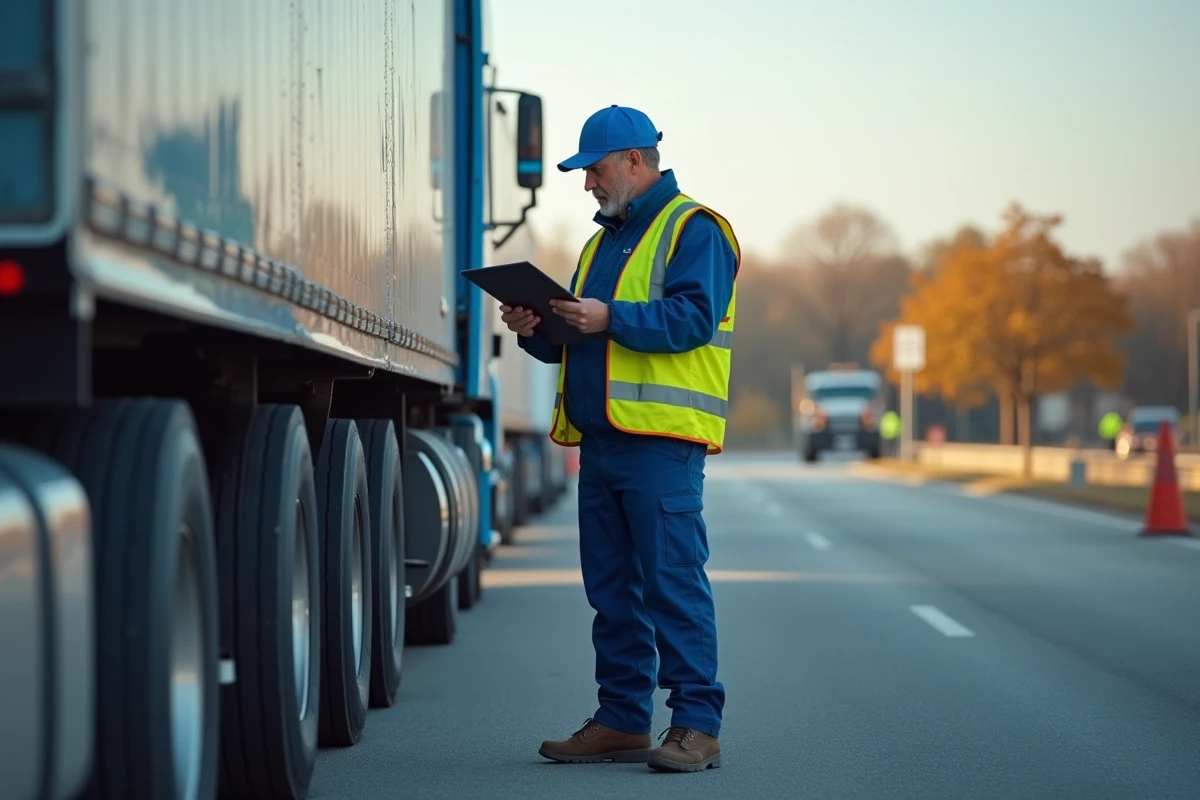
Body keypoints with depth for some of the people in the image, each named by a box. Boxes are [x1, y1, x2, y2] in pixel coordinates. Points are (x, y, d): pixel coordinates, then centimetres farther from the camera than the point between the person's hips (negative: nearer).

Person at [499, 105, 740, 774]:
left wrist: (610, 318, -24)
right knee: (611, 588, 9)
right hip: (600, 439, 9)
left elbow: (694, 318, -17)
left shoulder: (692, 230, -2)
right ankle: (623, 719, 15)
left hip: (662, 441, -9)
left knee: (673, 581, -9)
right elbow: (576, 340, 27)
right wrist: (538, 332, 6)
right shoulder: (605, 241, 24)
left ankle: (698, 724, -6)